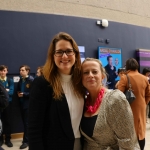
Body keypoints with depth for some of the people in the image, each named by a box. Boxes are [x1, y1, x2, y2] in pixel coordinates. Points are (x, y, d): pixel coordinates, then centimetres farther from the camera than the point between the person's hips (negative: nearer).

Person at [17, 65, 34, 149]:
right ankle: (29, 138, 26)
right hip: (22, 103, 7)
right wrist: (18, 93, 1)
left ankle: (26, 141, 5)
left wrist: (24, 94, -17)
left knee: (27, 122, -2)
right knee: (25, 122, 13)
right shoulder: (20, 80, 12)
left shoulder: (31, 80, -11)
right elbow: (18, 89, 23)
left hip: (29, 104, -7)